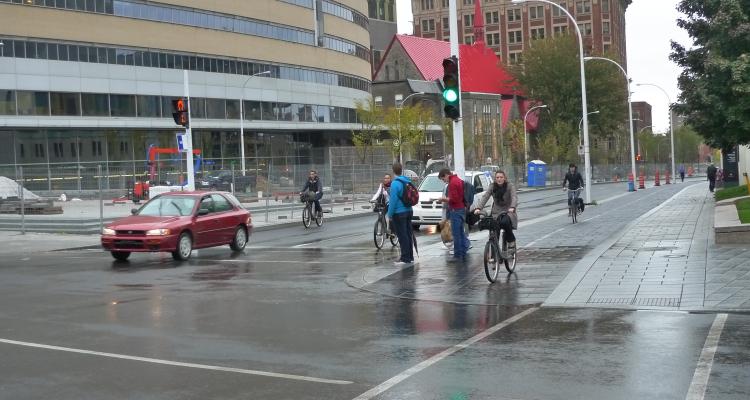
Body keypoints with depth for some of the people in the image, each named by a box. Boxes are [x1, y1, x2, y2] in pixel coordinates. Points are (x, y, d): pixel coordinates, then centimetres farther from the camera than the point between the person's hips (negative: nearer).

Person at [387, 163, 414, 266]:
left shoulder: (395, 184, -18)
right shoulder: (408, 182, 7)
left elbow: (393, 200, -19)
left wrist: (390, 214, -13)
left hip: (399, 213, -8)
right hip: (409, 211, 8)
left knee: (402, 236, -5)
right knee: (408, 234, 13)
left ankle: (405, 259, -4)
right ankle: (410, 257, 18)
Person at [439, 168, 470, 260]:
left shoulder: (452, 183, -16)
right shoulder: (459, 180, 15)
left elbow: (454, 199, -21)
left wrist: (445, 199, -6)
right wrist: (447, 200, 17)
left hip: (456, 210, -10)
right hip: (462, 209, 10)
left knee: (456, 234, -7)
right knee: (461, 232, 14)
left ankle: (458, 255, -6)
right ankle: (463, 254, 19)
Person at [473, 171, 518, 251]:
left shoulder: (510, 186, -8)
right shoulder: (492, 187, -1)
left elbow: (514, 197, -22)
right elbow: (485, 197, -12)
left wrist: (512, 207, -44)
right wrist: (478, 208, -29)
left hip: (508, 212, -3)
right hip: (496, 212, 3)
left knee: (505, 222, -34)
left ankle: (511, 241, -10)